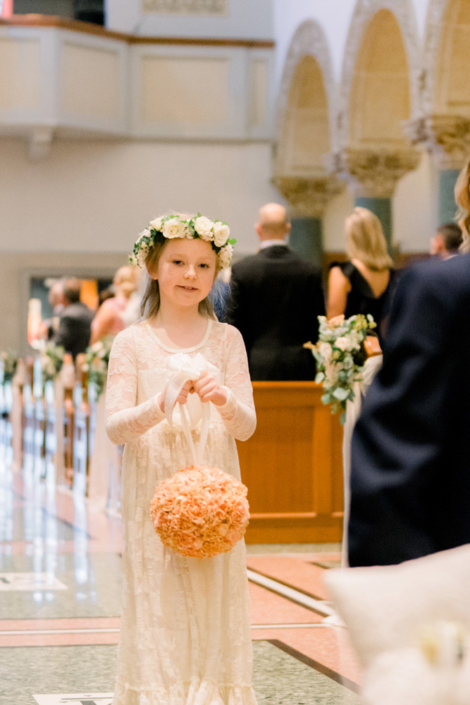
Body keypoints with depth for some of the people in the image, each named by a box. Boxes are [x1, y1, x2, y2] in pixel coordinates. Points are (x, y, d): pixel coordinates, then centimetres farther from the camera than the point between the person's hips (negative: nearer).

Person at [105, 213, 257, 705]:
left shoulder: (226, 340, 5)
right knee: (158, 612, 0)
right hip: (153, 494, -1)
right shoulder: (133, 343, 1)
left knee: (213, 607, 3)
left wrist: (224, 401, -22)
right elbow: (114, 427, -7)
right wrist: (158, 407, -26)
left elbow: (247, 427, 0)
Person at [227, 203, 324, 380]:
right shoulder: (310, 272, 1)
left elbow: (233, 324, -1)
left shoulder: (241, 270, -3)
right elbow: (317, 327, 4)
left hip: (257, 367, -2)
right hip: (299, 370, 2)